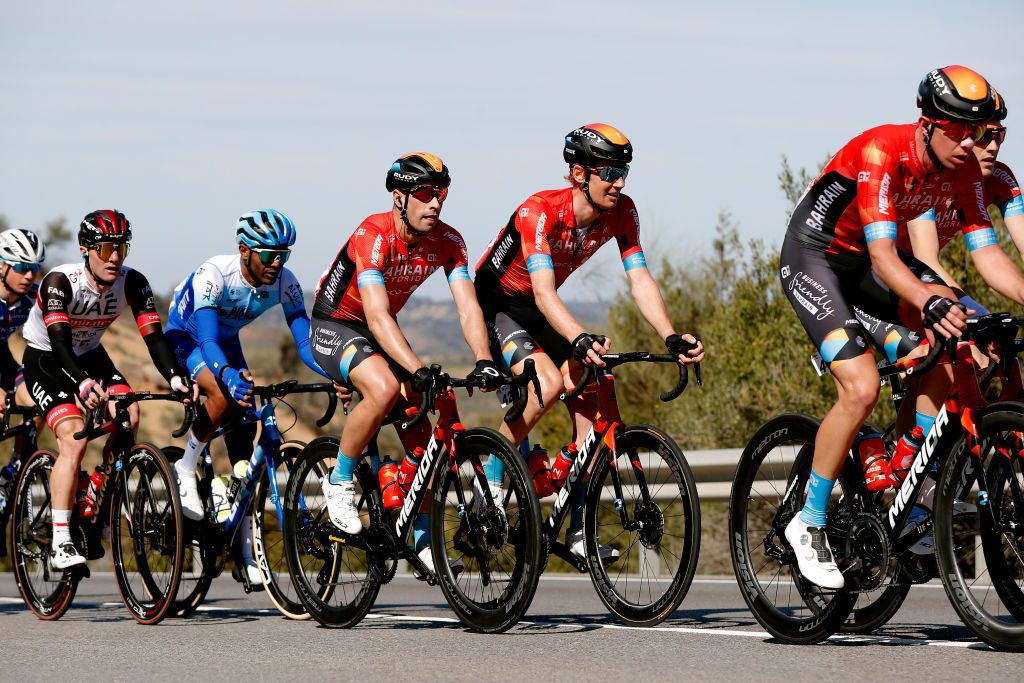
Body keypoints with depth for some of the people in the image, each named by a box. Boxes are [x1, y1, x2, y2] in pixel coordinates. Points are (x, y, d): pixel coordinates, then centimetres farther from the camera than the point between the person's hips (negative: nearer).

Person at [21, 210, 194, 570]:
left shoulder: (132, 283, -18)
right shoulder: (60, 282, -30)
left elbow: (153, 336, -26)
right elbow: (60, 341, -41)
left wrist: (176, 377, -44)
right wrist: (82, 383, -59)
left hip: (89, 355, 5)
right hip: (45, 360, -5)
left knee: (129, 416, -21)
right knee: (74, 439, -24)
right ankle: (60, 544, -23)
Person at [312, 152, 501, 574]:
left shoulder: (447, 242, -13)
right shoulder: (373, 236, -31)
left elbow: (468, 307, -20)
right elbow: (377, 316, -39)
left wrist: (483, 361, -39)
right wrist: (418, 370, -51)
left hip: (381, 331, 6)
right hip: (334, 326, -6)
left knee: (419, 433, -5)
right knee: (384, 389, -34)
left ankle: (422, 542, 5)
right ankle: (340, 483, -13)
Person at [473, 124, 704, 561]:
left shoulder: (621, 213, -14)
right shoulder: (540, 211, -32)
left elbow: (640, 281, -17)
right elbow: (544, 294, -41)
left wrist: (672, 338, -34)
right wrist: (581, 340, -58)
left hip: (538, 311, 6)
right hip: (495, 305, -6)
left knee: (589, 403, -10)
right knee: (549, 384, -30)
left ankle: (577, 528, -4)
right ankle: (490, 484, -13)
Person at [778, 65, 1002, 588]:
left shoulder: (964, 168, -11)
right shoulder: (881, 152, -31)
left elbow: (986, 252, -11)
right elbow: (883, 255, -38)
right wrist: (929, 302, -55)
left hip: (864, 258, 7)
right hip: (812, 256, -7)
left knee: (953, 325, -17)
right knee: (862, 389, -22)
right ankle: (809, 523, -5)